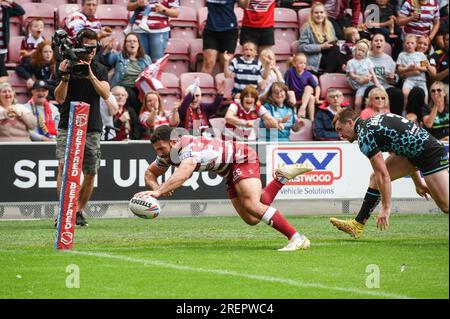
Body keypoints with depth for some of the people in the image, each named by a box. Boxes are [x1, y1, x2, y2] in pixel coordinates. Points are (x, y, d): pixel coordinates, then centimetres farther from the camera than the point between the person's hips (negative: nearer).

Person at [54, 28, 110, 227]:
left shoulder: (100, 70, 7)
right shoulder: (67, 67, 0)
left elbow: (105, 94, -11)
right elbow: (60, 98, -8)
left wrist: (90, 75, -22)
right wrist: (65, 77, -23)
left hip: (92, 128, 3)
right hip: (67, 127, -3)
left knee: (90, 174, 4)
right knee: (64, 166, -20)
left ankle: (79, 211, 21)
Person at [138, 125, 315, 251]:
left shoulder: (190, 149, -34)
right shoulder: (167, 154, -6)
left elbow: (182, 175, -52)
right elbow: (150, 173, 6)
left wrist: (158, 192, -62)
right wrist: (156, 188, -17)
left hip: (243, 158, -9)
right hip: (231, 171, 9)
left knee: (251, 205, -27)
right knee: (251, 219, 3)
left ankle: (297, 238, -25)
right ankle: (283, 177, 16)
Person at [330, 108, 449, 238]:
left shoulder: (364, 136, -16)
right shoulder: (371, 124, 14)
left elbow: (383, 175, -19)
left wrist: (386, 207, -15)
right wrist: (418, 183, 27)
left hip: (431, 154, -10)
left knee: (446, 205, -11)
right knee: (376, 177, 7)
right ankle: (357, 225, 9)